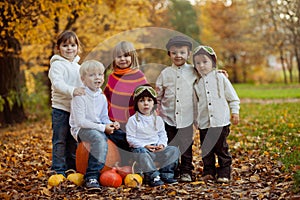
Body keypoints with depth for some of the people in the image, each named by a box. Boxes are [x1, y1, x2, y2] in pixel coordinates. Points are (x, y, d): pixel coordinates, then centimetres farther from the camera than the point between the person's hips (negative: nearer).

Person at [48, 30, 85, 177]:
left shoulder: (77, 66, 16)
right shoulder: (57, 65, -7)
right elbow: (57, 83, -22)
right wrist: (72, 90, -36)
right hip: (61, 108, -7)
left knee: (73, 140, 13)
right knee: (60, 140, -4)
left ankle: (72, 166, 23)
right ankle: (58, 169, 2)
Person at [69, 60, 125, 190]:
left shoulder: (102, 97, 9)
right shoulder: (80, 96, -15)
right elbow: (80, 121, -20)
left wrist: (111, 124, -7)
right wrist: (102, 127, -21)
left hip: (98, 128, 8)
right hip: (81, 129, -8)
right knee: (100, 139, -36)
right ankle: (92, 176, -35)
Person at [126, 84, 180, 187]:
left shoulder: (158, 119, 13)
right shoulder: (133, 120, -3)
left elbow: (162, 134, 15)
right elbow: (130, 138, -7)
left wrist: (162, 144, -8)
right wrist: (144, 145, -18)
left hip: (157, 149, 5)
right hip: (141, 148, -5)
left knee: (174, 150, -11)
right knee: (142, 153, -39)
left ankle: (165, 174, -11)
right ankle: (153, 176, -31)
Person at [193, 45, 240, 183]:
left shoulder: (220, 78, 2)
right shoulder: (197, 83, 10)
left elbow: (232, 97, 7)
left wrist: (235, 112, 2)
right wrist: (196, 120, 16)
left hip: (221, 121, -3)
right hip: (204, 123, 3)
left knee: (221, 148, -1)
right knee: (206, 150, 6)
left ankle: (224, 173, 9)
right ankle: (208, 172, 19)